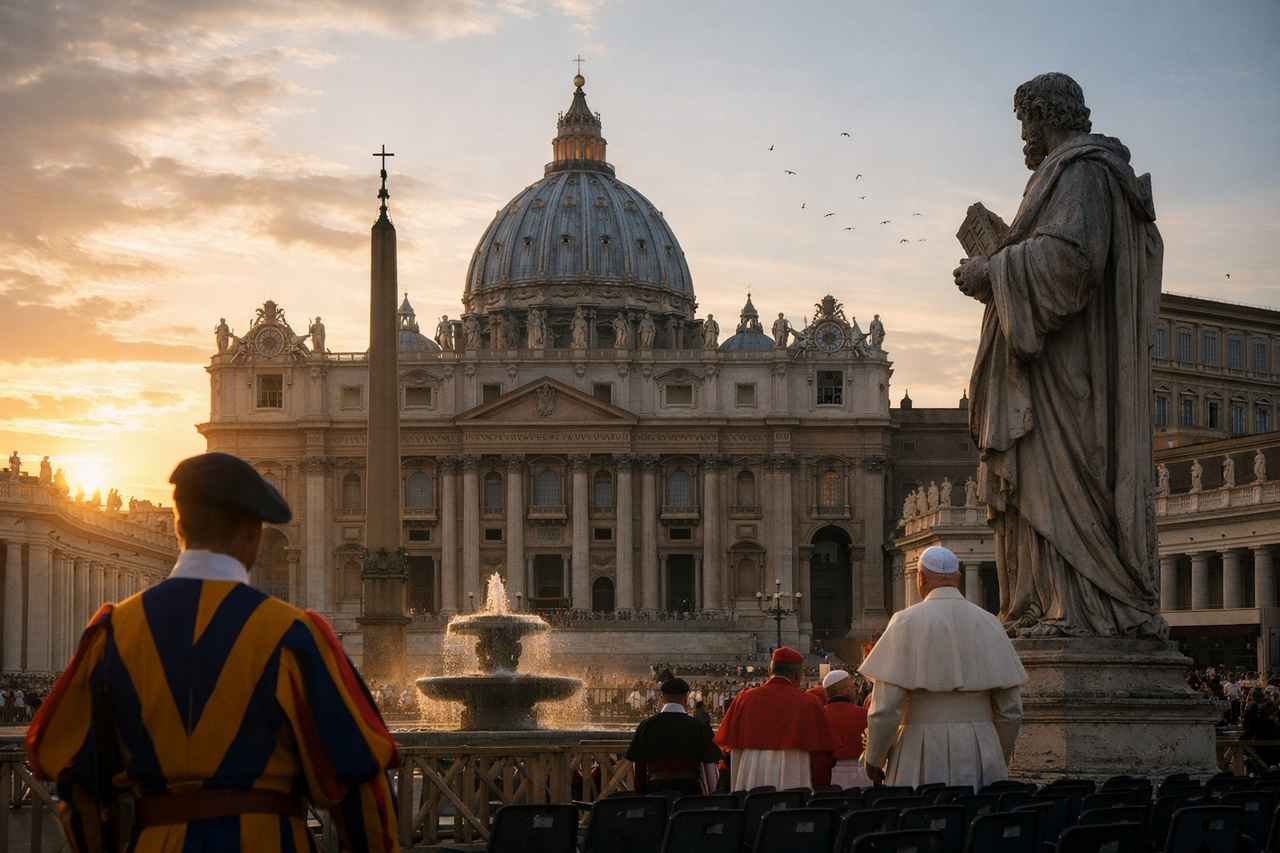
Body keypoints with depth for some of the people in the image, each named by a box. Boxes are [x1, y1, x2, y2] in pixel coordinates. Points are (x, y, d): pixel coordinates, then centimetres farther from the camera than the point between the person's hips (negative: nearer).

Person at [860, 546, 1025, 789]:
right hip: (981, 752, 3)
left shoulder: (907, 623, -4)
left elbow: (885, 707, -10)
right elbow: (1010, 710, 6)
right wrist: (997, 760, 20)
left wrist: (874, 759, 4)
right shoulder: (988, 624, 6)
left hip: (922, 751, -3)